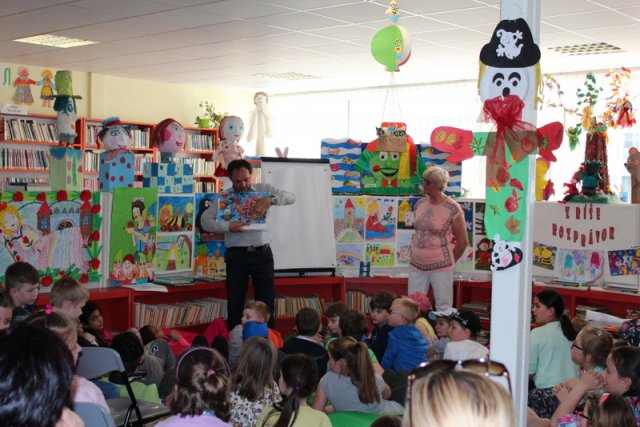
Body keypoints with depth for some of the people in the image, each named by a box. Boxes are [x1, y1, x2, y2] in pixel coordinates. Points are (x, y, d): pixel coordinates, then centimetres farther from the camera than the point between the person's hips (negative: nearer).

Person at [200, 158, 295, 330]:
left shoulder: (264, 189, 6)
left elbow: (291, 197, -1)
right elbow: (205, 220, -2)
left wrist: (270, 199, -20)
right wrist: (228, 227, -18)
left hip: (262, 253, 0)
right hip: (236, 255, 0)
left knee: (266, 303, 3)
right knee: (235, 303, 5)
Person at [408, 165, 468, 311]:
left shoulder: (453, 209, -12)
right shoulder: (420, 205, 6)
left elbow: (463, 242, -5)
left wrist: (449, 261, 4)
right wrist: (415, 253, 16)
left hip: (440, 267, -6)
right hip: (417, 266, 6)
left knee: (443, 307, 2)